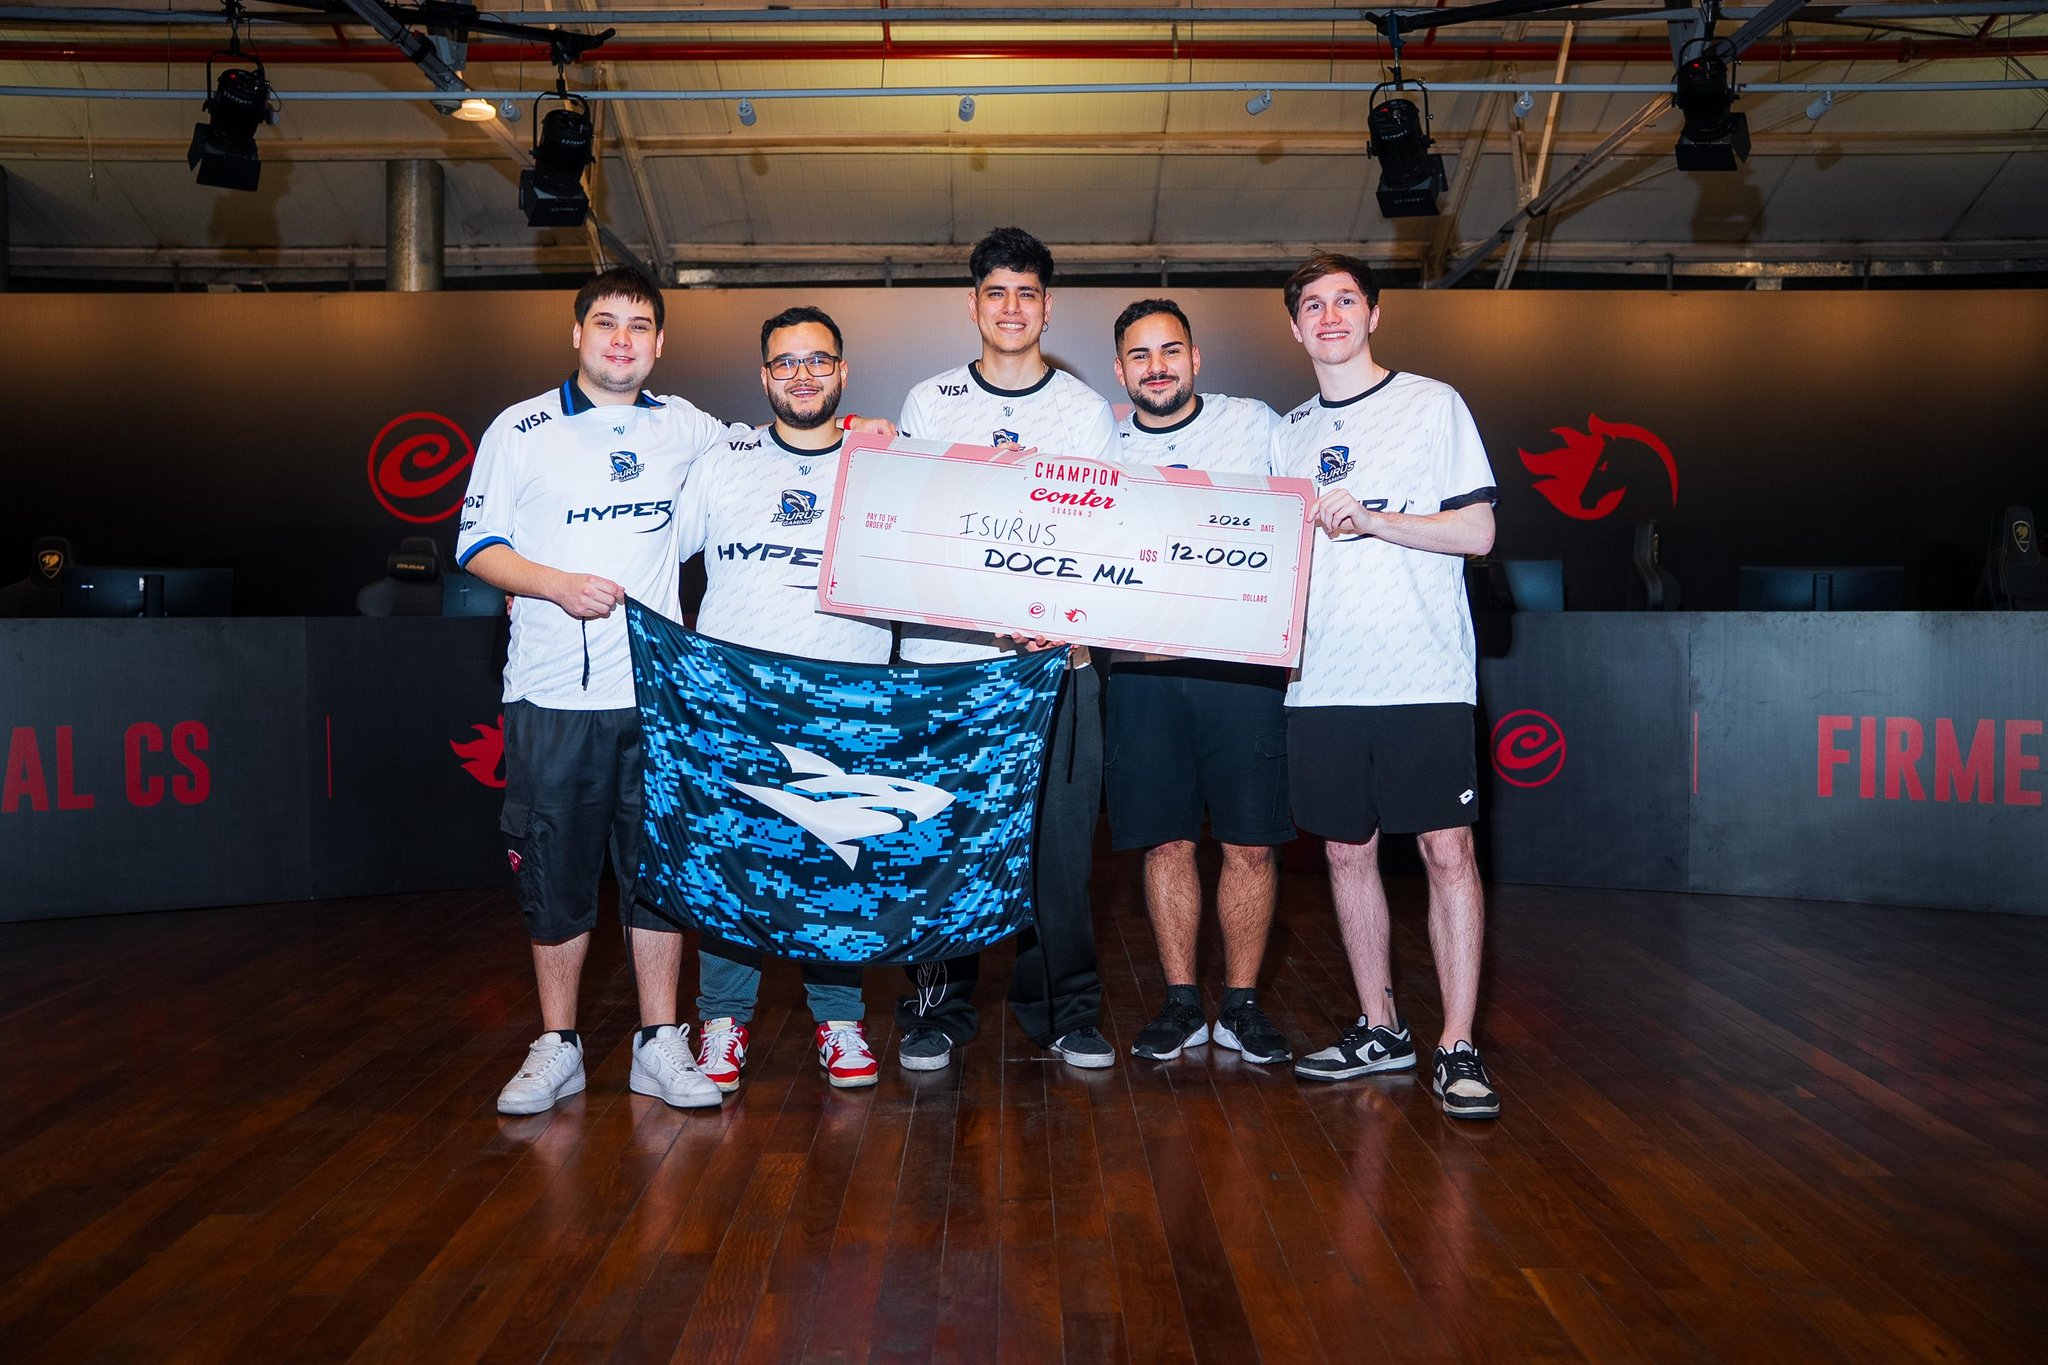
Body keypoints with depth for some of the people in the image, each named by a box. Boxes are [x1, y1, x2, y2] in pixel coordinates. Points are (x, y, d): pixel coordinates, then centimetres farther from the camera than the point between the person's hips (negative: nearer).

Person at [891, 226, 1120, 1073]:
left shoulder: (1087, 410, 10)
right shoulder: (928, 404, 10)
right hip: (944, 648, 0)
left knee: (1059, 831, 1)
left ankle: (1064, 1010, 14)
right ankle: (938, 1007, 14)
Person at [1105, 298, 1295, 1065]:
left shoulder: (1255, 425, 6)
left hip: (1243, 659, -1)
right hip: (1143, 665, 1)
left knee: (1249, 843, 1)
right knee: (1167, 840, 5)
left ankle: (1241, 1005, 14)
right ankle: (1181, 1003, 17)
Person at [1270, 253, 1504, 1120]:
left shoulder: (1432, 405, 4)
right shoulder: (1289, 434, 17)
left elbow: (1477, 532, -3)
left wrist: (1371, 519, -13)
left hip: (1424, 675, -4)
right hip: (1323, 681, 5)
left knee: (1448, 852, -7)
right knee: (1347, 852, 8)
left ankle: (1457, 1047, 0)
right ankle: (1379, 1031, 21)